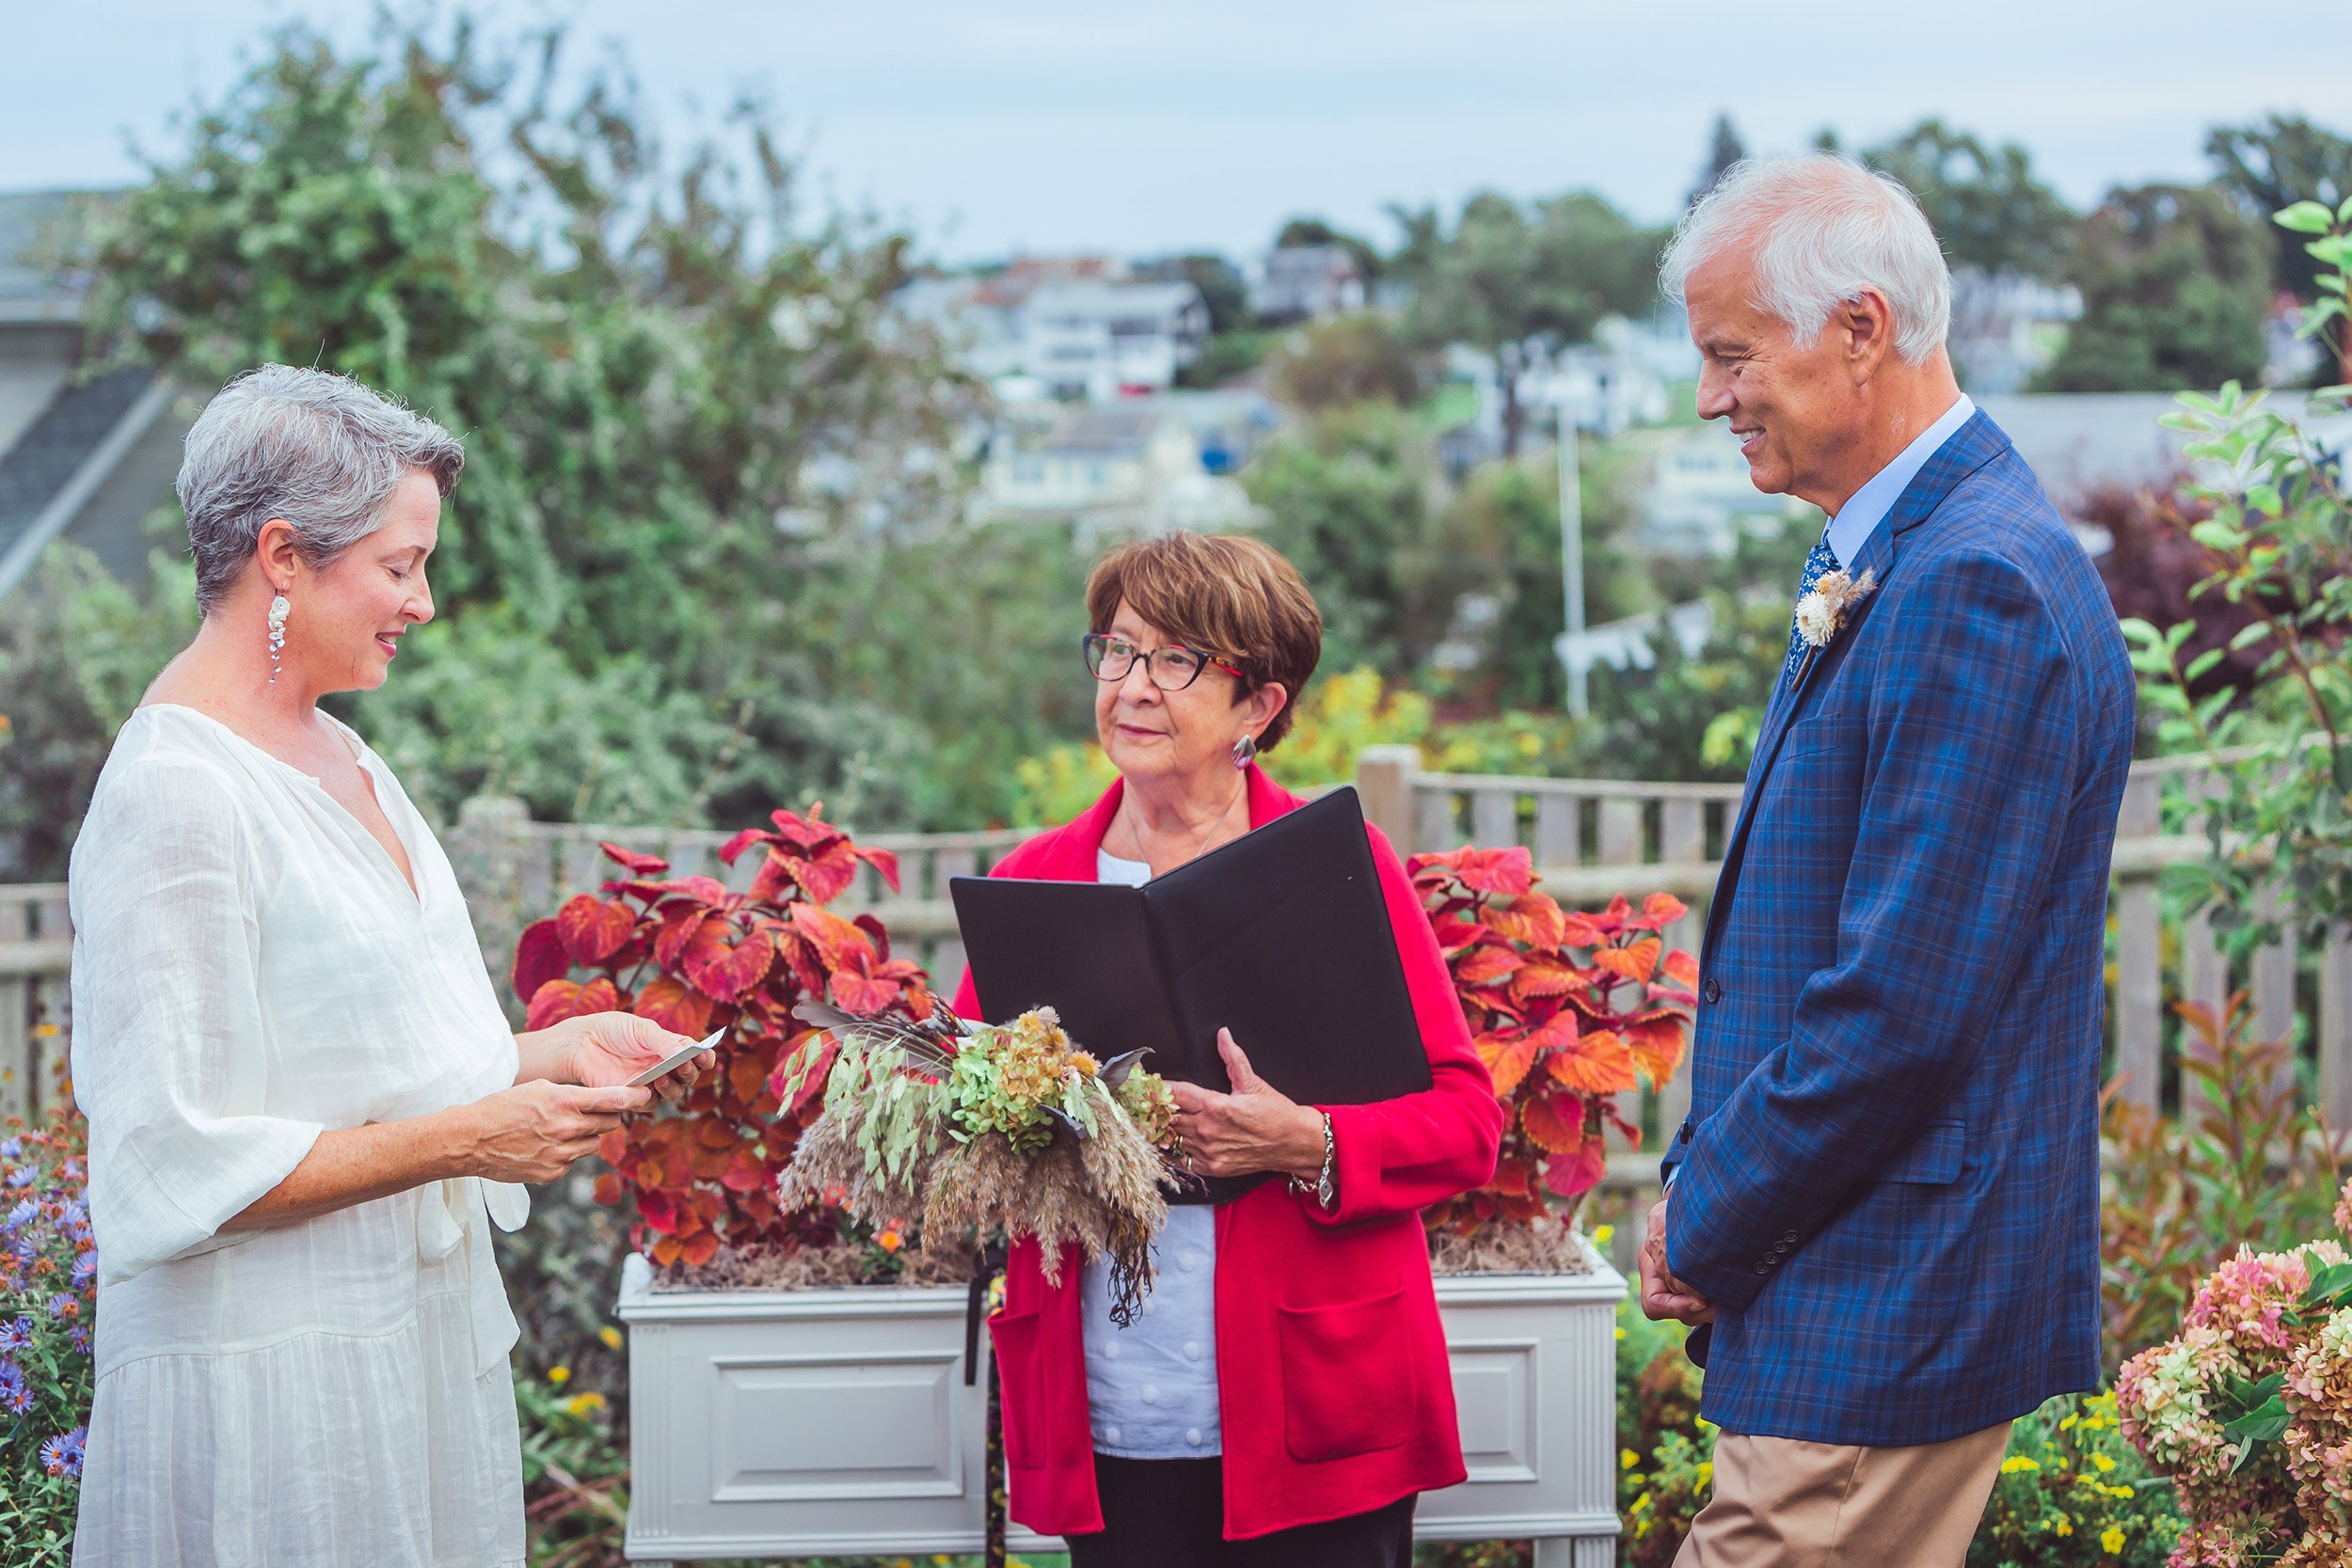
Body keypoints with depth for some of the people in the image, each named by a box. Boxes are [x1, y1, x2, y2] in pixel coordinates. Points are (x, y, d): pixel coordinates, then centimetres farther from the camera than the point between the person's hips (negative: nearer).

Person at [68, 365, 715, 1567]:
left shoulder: (339, 757, 12)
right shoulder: (175, 792, -17)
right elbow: (180, 1171, -21)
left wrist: (556, 1051, 6)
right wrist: (464, 1138, -19)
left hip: (422, 1324, 9)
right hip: (273, 1373, -9)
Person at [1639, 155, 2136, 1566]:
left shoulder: (1978, 586, -20)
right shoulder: (1882, 566, 15)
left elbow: (1901, 1009, -23)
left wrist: (1706, 1228, -12)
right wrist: (1708, 1194, 10)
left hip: (1886, 1326, -10)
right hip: (1859, 1307, 10)